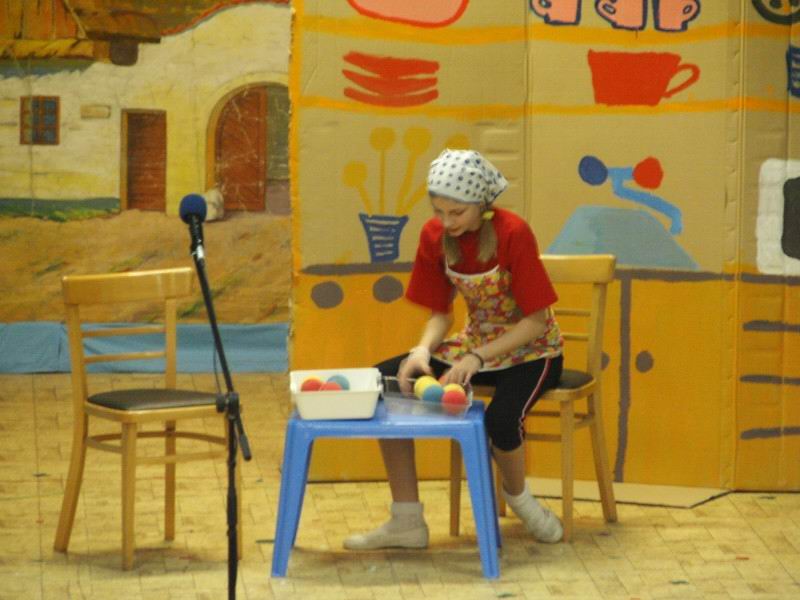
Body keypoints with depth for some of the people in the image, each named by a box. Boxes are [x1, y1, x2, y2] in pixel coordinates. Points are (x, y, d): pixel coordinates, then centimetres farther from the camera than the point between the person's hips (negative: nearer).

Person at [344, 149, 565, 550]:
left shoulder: (512, 234, -24)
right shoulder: (435, 236, -7)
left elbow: (536, 321, -22)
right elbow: (440, 313, 1)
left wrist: (477, 358, -31)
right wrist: (423, 350, -21)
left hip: (530, 351, -6)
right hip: (474, 344, 6)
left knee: (501, 419, -36)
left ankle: (517, 495, 2)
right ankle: (406, 522, -7)